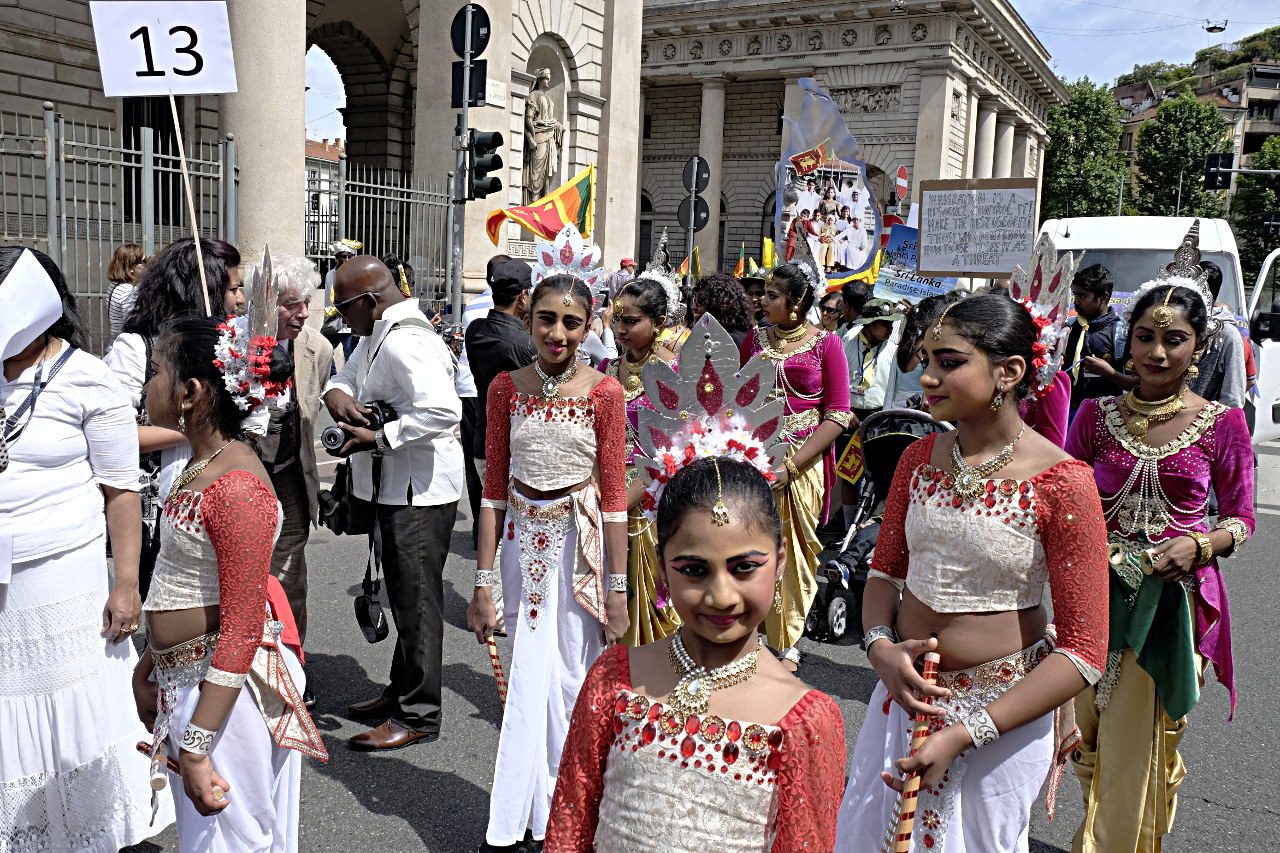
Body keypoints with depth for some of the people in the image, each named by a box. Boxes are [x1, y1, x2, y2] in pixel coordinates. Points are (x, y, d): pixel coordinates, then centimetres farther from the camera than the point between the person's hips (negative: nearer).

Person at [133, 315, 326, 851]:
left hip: (229, 684, -9)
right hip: (184, 675, 10)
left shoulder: (235, 488, -25)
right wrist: (150, 664, 22)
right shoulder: (202, 464, 6)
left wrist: (196, 746, -22)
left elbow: (242, 626, -25)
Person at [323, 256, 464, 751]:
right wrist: (337, 393, -3)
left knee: (416, 599, -1)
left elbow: (443, 410, -33)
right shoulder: (377, 336, 12)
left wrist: (377, 439, -25)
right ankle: (401, 690, 34)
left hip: (419, 491, -11)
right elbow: (347, 376, 21)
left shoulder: (405, 343, -22)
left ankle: (418, 716, 10)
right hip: (396, 487, 11)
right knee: (404, 595, 20)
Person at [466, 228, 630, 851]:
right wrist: (483, 584, 1)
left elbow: (614, 496, -5)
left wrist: (616, 588, -5)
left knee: (567, 676, 5)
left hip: (580, 543, -2)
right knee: (529, 674, 8)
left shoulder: (604, 394, -8)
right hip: (522, 541, 2)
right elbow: (494, 488, 2)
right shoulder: (506, 388, 0)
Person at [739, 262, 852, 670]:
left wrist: (792, 465, -14)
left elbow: (837, 415, -6)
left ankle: (787, 643, 18)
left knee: (794, 551, 3)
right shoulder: (756, 338, 10)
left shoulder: (825, 343, -2)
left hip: (803, 461, -3)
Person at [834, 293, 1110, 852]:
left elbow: (1083, 653, -18)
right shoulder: (921, 457, -2)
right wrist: (880, 646, -12)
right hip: (905, 691, 5)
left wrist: (964, 733, -23)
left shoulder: (1060, 482, -18)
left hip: (1005, 710, -5)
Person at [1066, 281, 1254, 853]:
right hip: (1097, 593, 2)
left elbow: (1241, 518, 4)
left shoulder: (1223, 424, -3)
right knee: (1088, 736, 14)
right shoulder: (1097, 414, 1)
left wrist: (1199, 545, -15)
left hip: (1173, 601, -2)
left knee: (1138, 747, 6)